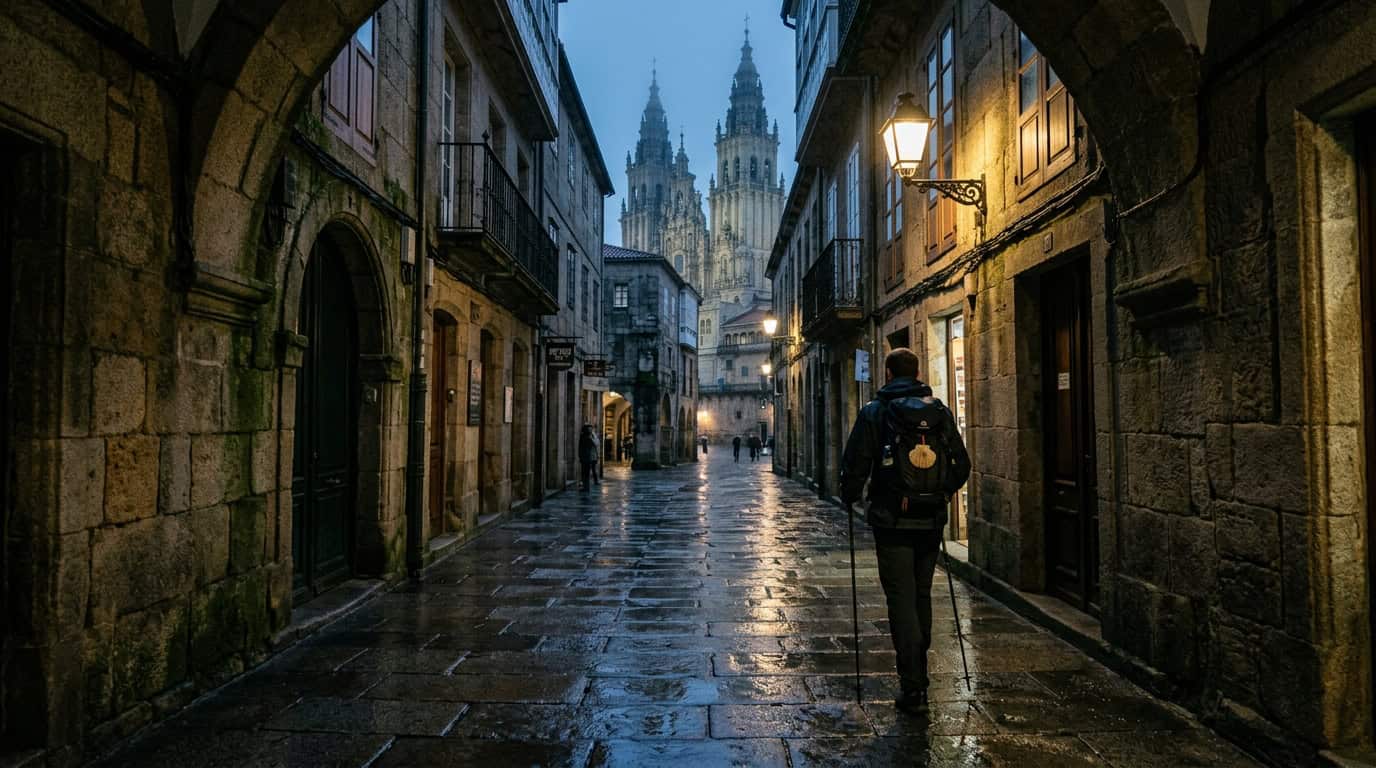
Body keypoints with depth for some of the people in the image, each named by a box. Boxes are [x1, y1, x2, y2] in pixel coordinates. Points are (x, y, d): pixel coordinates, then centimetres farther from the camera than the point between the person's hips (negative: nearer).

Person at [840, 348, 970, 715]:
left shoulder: (874, 412, -6)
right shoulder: (941, 412, 6)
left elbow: (854, 466, -7)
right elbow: (962, 464, 9)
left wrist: (849, 499, 10)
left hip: (893, 520, -4)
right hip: (931, 521, 4)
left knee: (901, 600, 0)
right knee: (922, 596, 18)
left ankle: (913, 688, -2)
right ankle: (917, 673, 29)